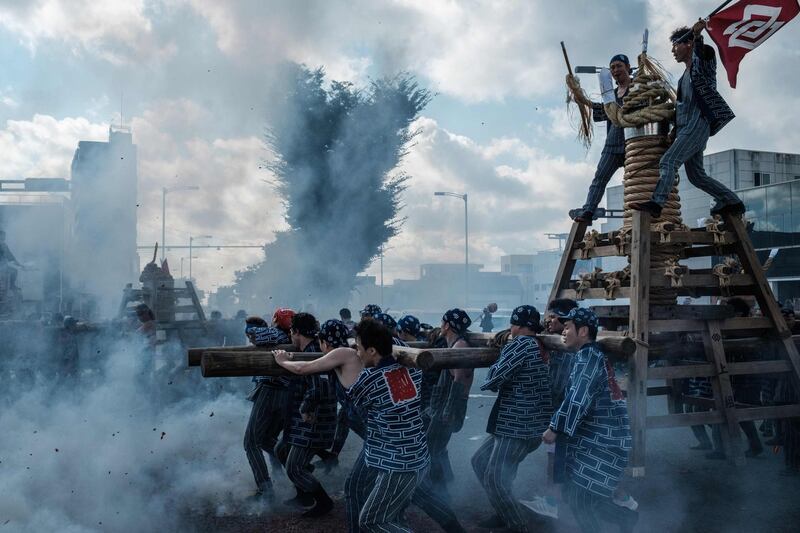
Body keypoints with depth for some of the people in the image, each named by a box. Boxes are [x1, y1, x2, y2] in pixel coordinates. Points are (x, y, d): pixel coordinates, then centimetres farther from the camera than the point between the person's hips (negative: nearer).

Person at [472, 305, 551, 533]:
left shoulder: (520, 344, -16)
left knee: (495, 478, -4)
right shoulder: (539, 346, 13)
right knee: (480, 461, 18)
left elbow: (493, 378, -19)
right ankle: (505, 513, 26)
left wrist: (491, 374, 1)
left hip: (519, 426, -10)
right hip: (523, 423, 10)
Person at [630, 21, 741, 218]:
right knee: (696, 175, 9)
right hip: (687, 127, 9)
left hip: (697, 124, -9)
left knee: (668, 161, -22)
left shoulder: (702, 63, 4)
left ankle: (656, 202, -32)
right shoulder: (685, 75, 26)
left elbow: (705, 52, -21)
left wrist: (697, 36, -38)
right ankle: (732, 202, 16)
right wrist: (675, 130, 16)